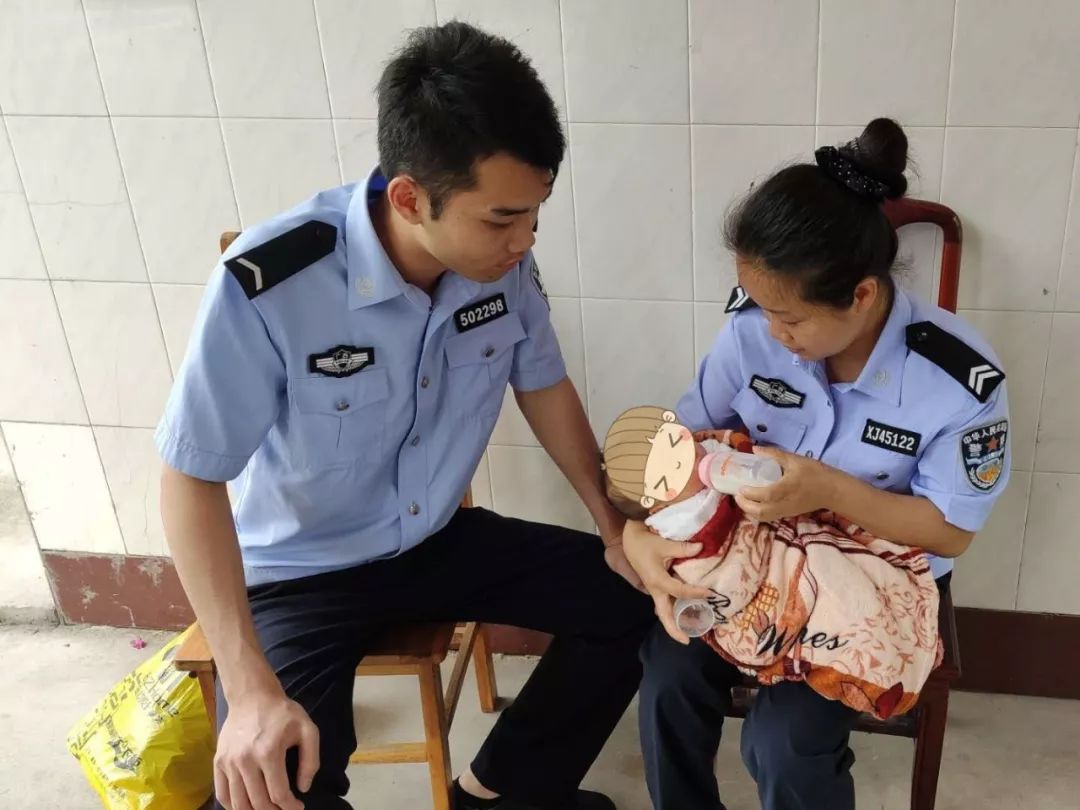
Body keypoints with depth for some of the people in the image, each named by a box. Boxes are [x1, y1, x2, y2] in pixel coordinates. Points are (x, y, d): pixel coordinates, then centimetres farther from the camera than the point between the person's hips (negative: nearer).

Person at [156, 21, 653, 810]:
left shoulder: (502, 260, -16)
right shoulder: (266, 287, -31)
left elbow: (544, 387, 4)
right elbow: (192, 480, -22)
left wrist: (615, 526, 1)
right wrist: (251, 687, -31)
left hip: (440, 540, 5)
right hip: (302, 571, -5)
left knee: (632, 599, -1)